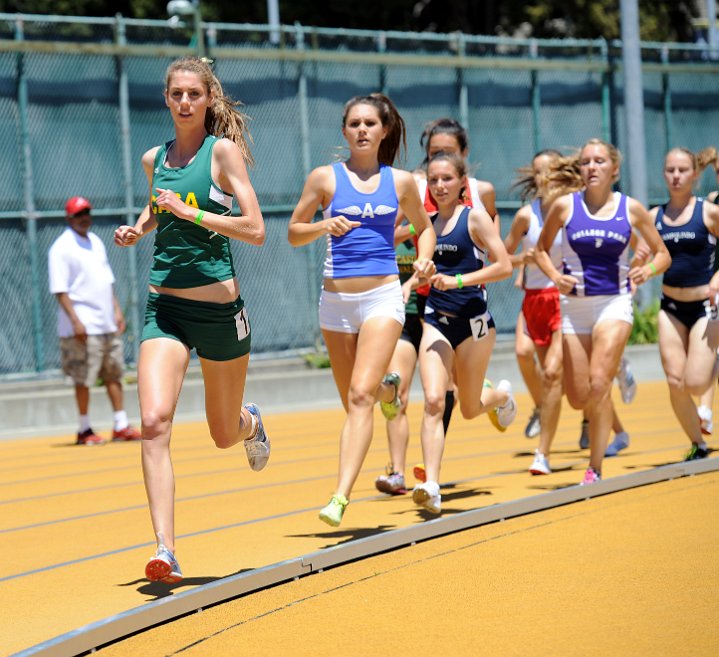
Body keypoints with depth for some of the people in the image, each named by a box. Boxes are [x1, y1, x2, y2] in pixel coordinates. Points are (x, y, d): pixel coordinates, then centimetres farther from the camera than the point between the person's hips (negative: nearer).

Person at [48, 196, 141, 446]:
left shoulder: (96, 242, 15)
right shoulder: (61, 248, -9)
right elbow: (60, 290, -14)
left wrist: (117, 310, 14)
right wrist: (75, 321, -21)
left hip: (107, 323, 8)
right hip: (84, 326, -8)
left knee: (114, 374, 8)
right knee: (84, 378, -3)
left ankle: (121, 426, 13)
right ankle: (84, 430, 4)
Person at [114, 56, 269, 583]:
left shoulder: (223, 150, -6)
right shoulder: (154, 159, 8)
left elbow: (256, 230, -13)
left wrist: (191, 213, -20)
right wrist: (137, 229, 10)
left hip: (218, 306, -3)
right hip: (164, 306, 3)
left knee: (224, 434, 13)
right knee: (155, 422, -18)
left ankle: (251, 423, 53)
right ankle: (166, 552, -20)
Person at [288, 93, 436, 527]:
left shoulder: (400, 182, 7)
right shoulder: (326, 178, 3)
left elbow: (424, 227, 22)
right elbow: (294, 233, 7)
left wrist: (425, 257, 2)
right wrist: (324, 226, -12)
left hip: (383, 296, -2)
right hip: (336, 299, 2)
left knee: (360, 395, -17)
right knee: (354, 402, 11)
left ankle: (341, 497, -22)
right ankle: (389, 390, 49)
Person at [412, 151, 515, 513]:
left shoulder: (474, 217, -6)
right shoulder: (428, 223, 9)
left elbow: (504, 266, -13)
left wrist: (458, 280, -21)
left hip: (472, 320, -3)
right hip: (436, 322, 3)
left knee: (469, 409, 10)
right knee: (433, 401, -16)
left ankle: (502, 395, 46)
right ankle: (431, 486, -22)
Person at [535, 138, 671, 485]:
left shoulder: (631, 208, 0)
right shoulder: (565, 205, 0)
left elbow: (663, 254, 9)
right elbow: (541, 249, 13)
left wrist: (647, 270, -13)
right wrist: (554, 275, -7)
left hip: (614, 302, -2)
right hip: (574, 303, 2)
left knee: (598, 382, -21)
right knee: (578, 398, 3)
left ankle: (595, 470, -15)